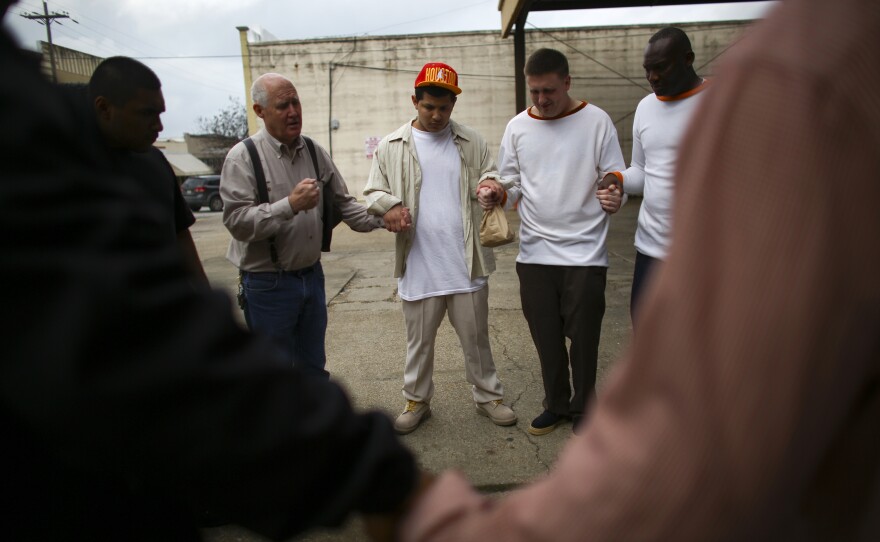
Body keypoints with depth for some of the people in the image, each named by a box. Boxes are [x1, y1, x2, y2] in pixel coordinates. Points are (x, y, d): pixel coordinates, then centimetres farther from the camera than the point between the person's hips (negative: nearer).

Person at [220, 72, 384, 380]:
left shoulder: (314, 152, 5)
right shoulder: (243, 157, -12)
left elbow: (343, 203, 8)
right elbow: (237, 221, -21)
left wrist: (381, 218, -7)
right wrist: (290, 205, -29)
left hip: (311, 275, 5)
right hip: (268, 283, -5)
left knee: (314, 368, 21)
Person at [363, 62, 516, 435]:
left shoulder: (472, 143, 6)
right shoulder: (392, 147, 4)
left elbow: (491, 181, 11)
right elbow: (373, 192, 7)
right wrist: (388, 208, -16)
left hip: (467, 263, 1)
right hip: (419, 266, 0)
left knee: (476, 336, 13)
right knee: (419, 340, 13)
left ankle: (488, 396, 31)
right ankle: (416, 400, 32)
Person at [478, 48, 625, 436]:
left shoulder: (596, 121, -1)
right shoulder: (517, 127, 7)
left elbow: (616, 177, 1)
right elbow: (513, 183, 11)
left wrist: (612, 193, -21)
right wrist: (497, 191, -11)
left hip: (584, 251, -3)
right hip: (535, 251, 3)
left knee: (583, 335, 6)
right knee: (546, 336, 12)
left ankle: (583, 407, 27)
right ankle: (556, 404, 31)